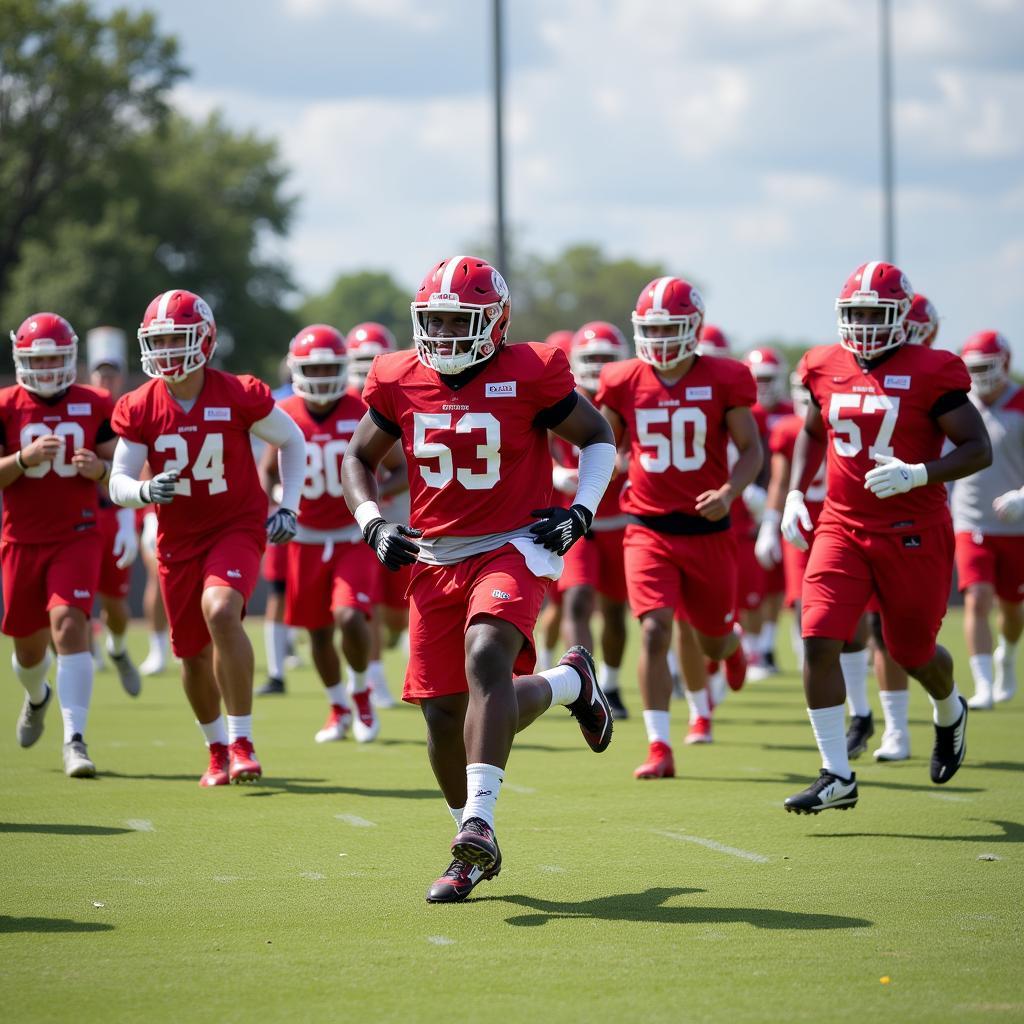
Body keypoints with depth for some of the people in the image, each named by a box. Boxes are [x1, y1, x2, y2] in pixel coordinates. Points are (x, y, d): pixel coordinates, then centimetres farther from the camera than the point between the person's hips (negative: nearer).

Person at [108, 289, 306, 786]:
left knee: (220, 612, -30)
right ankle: (217, 749, 36)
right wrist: (146, 490, -29)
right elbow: (119, 485, -6)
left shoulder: (239, 396, -14)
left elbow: (292, 441, 3)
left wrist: (288, 506, -5)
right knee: (193, 653, 10)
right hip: (179, 537, 4)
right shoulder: (139, 409, -8)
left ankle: (242, 742, -20)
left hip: (237, 526, -3)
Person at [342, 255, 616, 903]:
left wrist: (582, 511, -7)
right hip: (434, 558, 5)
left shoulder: (530, 375, -8)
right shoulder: (399, 382, 2)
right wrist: (373, 524, 0)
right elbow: (359, 459, 17)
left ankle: (479, 823, -31)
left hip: (512, 547, -5)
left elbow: (598, 438, 7)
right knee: (444, 711, 0)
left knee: (485, 657, -31)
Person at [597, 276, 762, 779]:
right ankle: (659, 748, -10)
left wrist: (729, 492, -18)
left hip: (707, 530, 0)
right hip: (649, 529, 0)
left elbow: (751, 450, -1)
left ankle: (732, 642, 54)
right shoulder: (625, 383, -1)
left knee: (714, 640, 14)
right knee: (655, 632, -16)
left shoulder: (723, 380, -6)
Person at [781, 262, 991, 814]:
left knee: (914, 653, 11)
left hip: (913, 534, -3)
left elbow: (978, 450, -11)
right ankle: (837, 777, -8)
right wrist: (796, 491, 10)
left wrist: (917, 475, -26)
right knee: (819, 641, -14)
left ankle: (950, 714, 48)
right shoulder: (826, 369, 4)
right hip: (842, 526, 3)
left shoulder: (931, 373, -11)